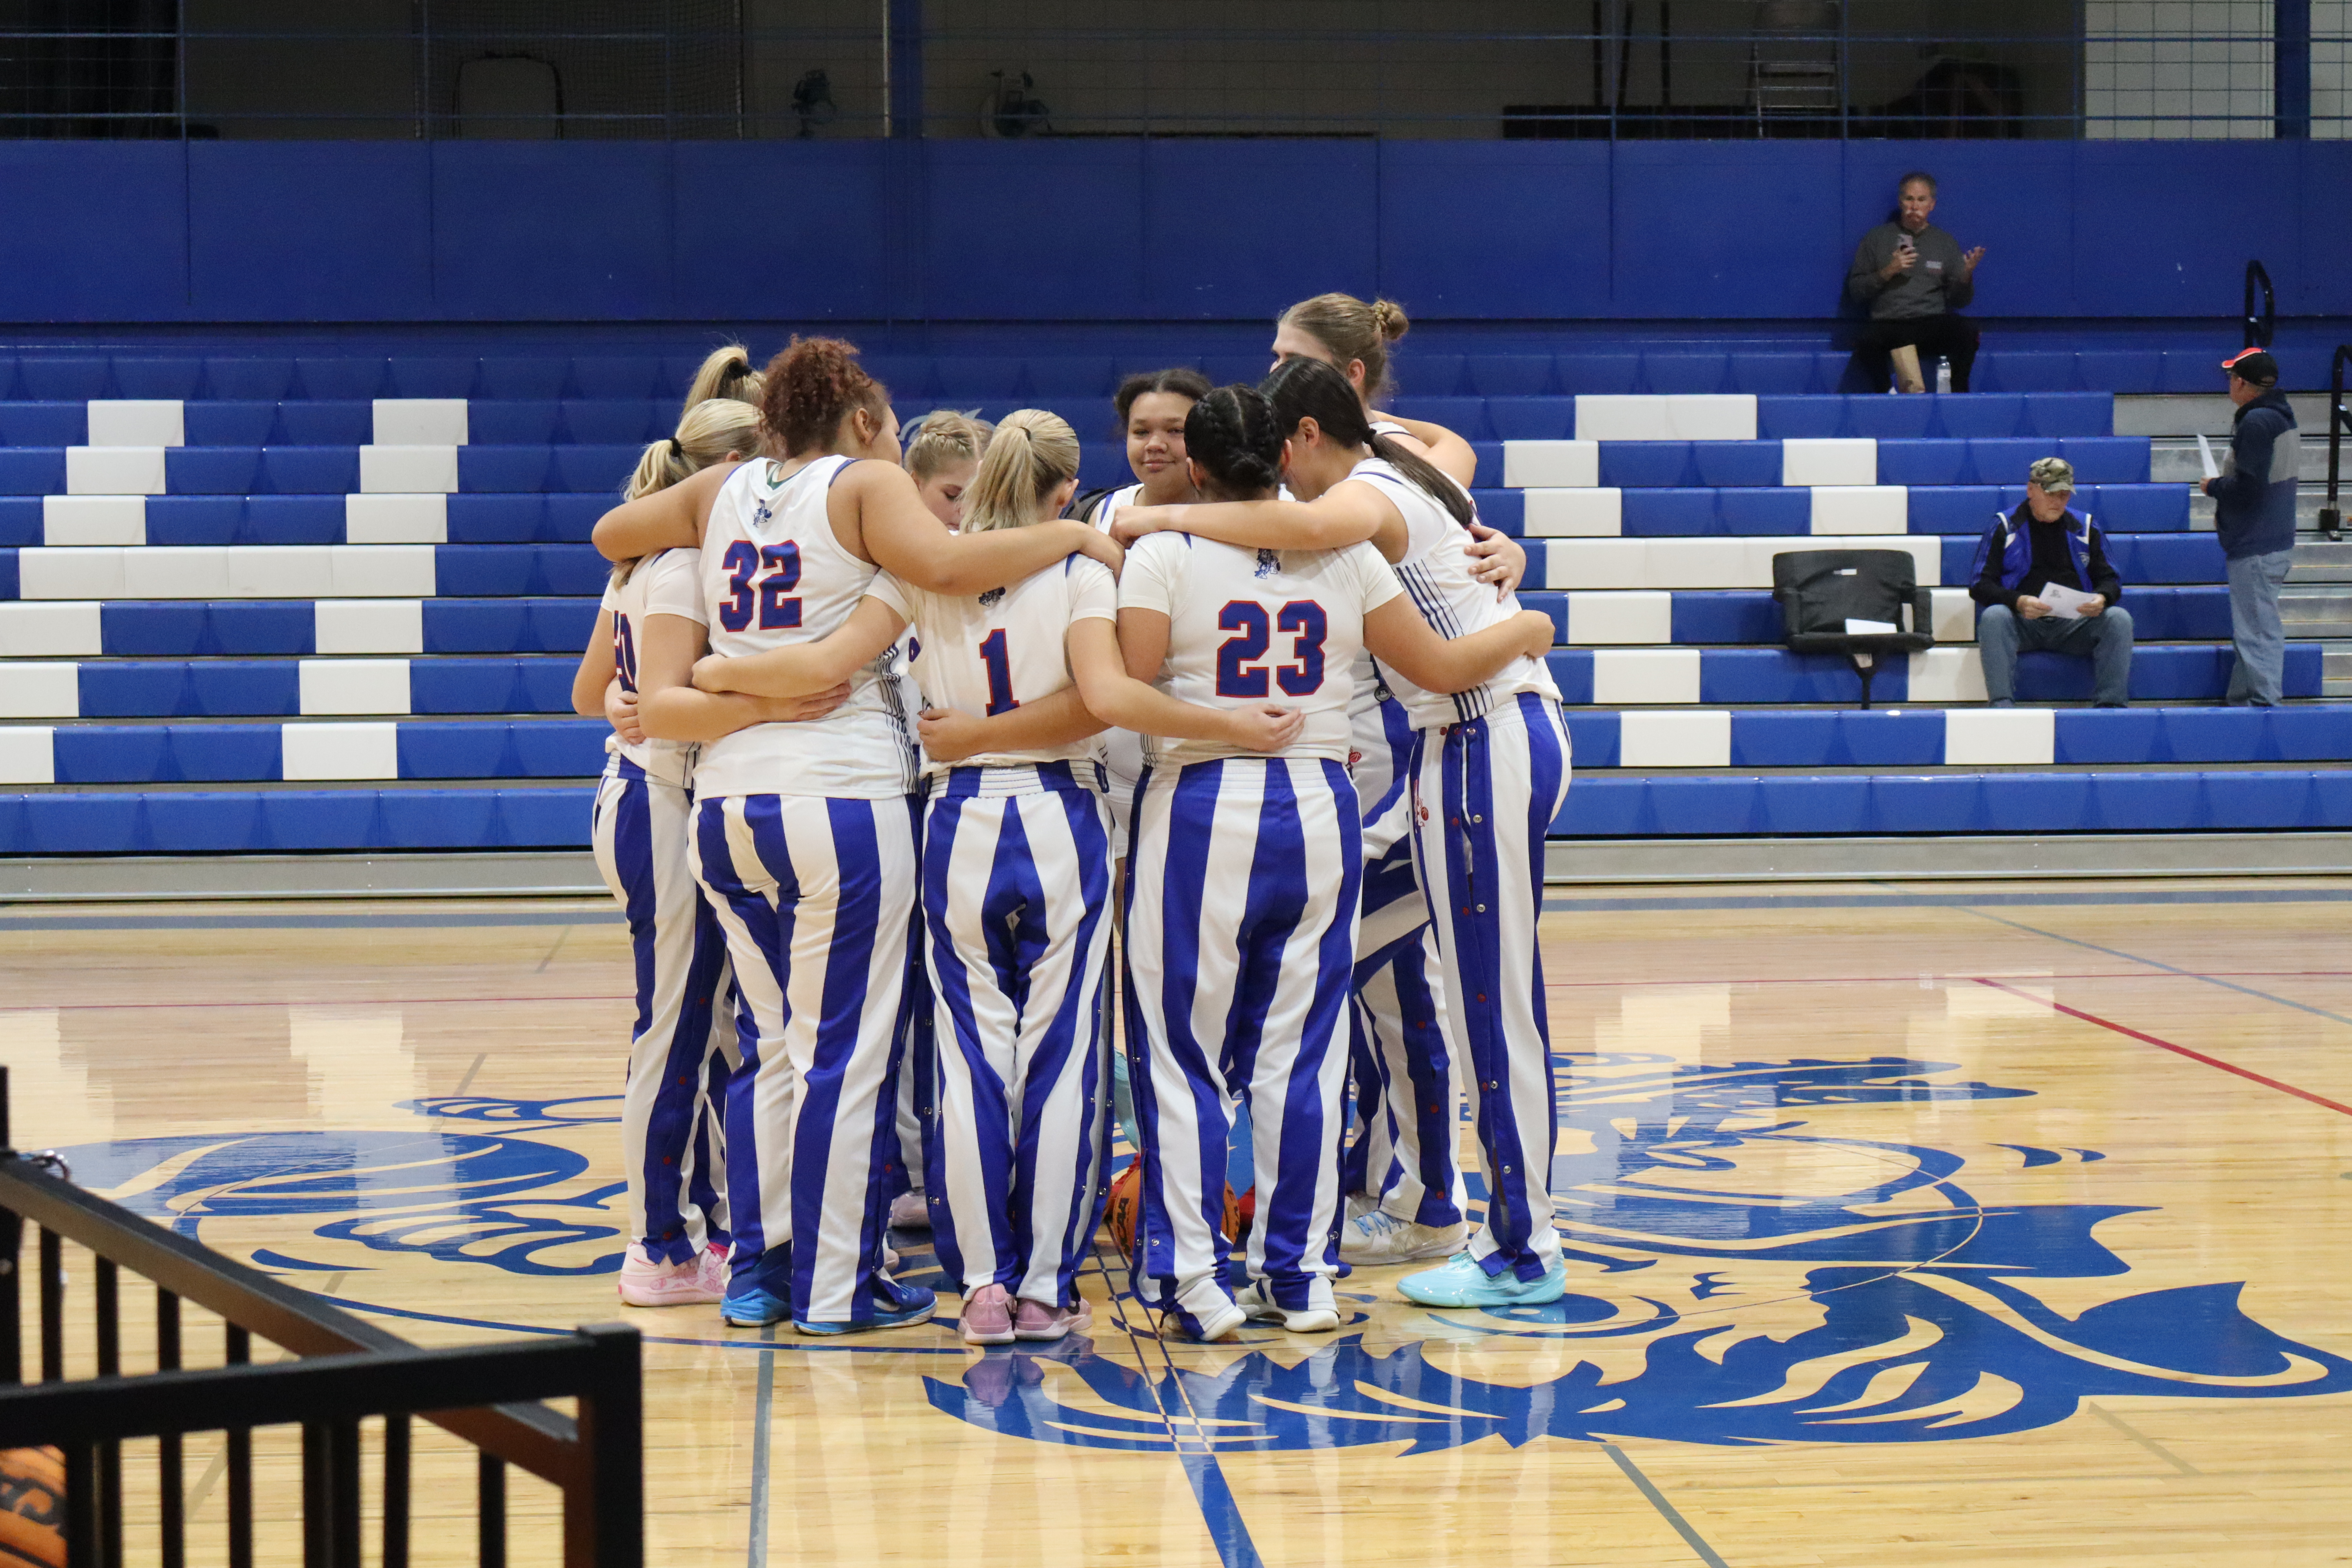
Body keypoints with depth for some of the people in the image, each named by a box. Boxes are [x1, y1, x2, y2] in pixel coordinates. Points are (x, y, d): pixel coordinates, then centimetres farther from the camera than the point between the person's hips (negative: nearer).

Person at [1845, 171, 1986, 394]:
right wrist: (1887, 272, -6)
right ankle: (1884, 394, -15)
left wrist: (1966, 274, -7)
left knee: (1967, 329, -31)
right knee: (1866, 340, -36)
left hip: (1933, 326, 1)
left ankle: (1957, 393, -16)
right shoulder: (1877, 239, 13)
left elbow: (1959, 301, 13)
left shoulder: (1946, 243, 17)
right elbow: (1855, 292, 8)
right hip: (1888, 324, -1)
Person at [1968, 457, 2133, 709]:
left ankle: (2111, 704, -27)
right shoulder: (2005, 528, 7)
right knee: (1994, 617, -33)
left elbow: (2109, 579, 14)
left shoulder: (2084, 527, 15)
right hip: (2023, 623, -2)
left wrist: (2102, 599, -13)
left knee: (2118, 619, -24)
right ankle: (2001, 703, -37)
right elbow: (1979, 585, 0)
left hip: (2075, 624, 2)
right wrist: (2018, 602, -20)